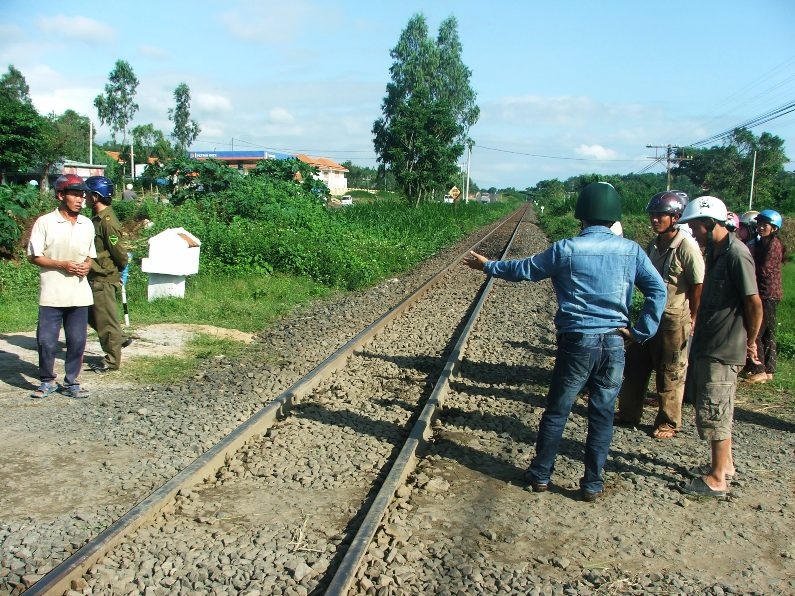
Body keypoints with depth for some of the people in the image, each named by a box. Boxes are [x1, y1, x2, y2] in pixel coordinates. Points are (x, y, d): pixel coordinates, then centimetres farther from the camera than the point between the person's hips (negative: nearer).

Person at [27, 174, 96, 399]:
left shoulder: (87, 224, 9)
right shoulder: (45, 222, -5)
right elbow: (33, 256, -5)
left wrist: (86, 266, -3)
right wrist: (62, 265, -15)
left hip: (79, 293, 4)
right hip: (52, 294, -4)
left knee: (77, 341, 7)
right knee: (46, 340, 2)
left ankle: (71, 382, 20)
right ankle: (47, 381, 20)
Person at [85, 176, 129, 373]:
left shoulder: (107, 221, -20)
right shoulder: (97, 218, 10)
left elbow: (119, 252, -19)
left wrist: (118, 271, -3)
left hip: (104, 279, -9)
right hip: (95, 277, 9)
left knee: (106, 320, 0)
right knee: (92, 315, 18)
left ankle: (112, 361, 11)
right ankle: (117, 340, 30)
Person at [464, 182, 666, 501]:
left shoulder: (566, 249, -8)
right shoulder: (630, 250, -1)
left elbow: (524, 269, 3)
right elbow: (658, 290, -6)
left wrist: (488, 266, 18)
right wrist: (640, 331, -1)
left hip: (576, 342, -2)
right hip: (614, 343, 2)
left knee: (556, 412, 11)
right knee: (602, 415, 11)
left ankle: (541, 475, 23)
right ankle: (593, 483, 20)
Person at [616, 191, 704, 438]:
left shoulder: (686, 247, -16)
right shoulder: (654, 245, 7)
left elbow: (698, 285, -14)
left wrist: (691, 318, -9)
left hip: (674, 319, -7)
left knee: (670, 374, 4)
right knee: (635, 366, 14)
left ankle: (668, 423, 19)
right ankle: (629, 412, 28)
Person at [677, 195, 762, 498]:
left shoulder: (736, 253, -19)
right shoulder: (714, 252, 10)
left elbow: (754, 303, -19)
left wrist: (750, 341, -8)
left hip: (723, 351, -9)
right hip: (706, 346, 9)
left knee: (712, 414, -1)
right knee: (717, 411, 19)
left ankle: (718, 479, 11)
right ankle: (724, 463, 34)